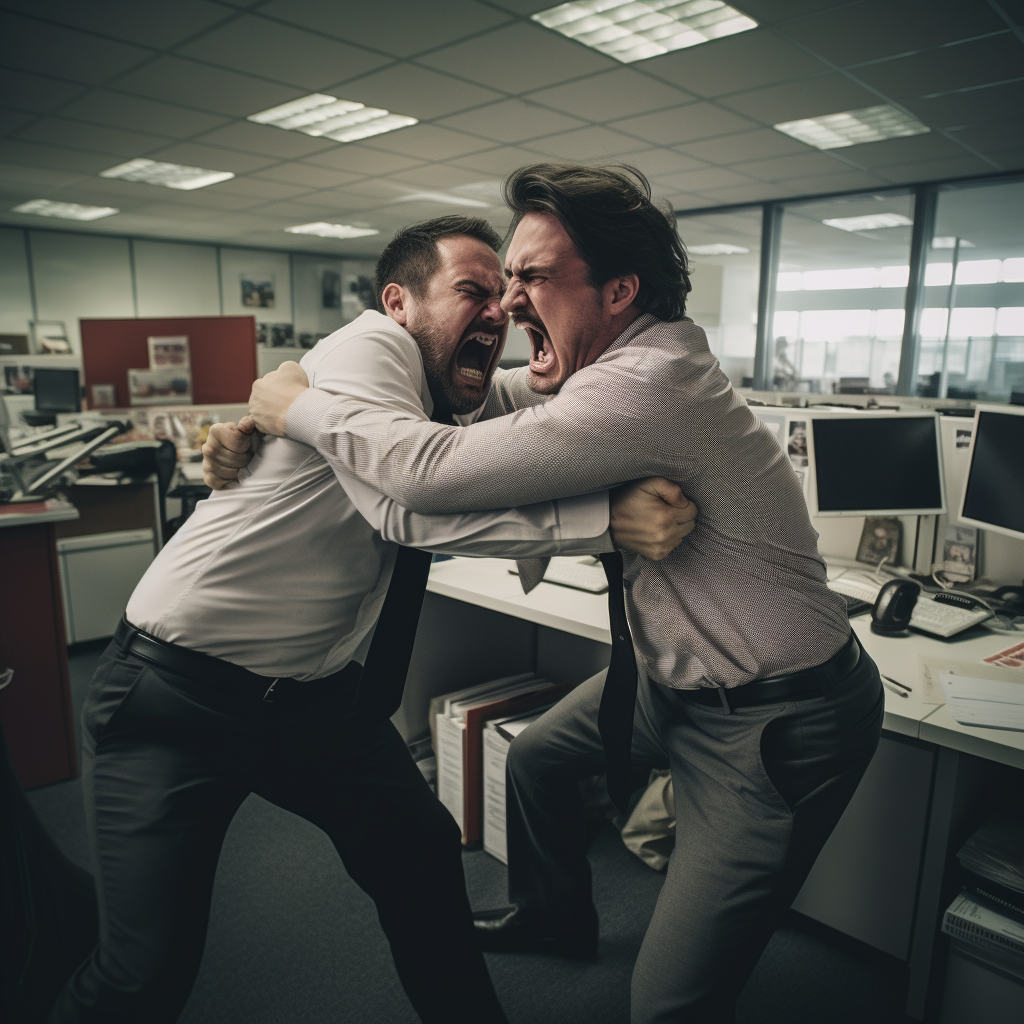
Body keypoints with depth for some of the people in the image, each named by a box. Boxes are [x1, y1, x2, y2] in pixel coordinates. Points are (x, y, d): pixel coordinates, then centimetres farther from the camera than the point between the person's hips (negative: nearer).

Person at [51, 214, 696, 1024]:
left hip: (318, 693, 8)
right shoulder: (369, 347, -18)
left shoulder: (449, 407, 8)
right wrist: (604, 518, -35)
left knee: (424, 855, 11)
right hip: (179, 691, -7)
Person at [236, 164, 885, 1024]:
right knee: (537, 758, 25)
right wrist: (258, 420, -3)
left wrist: (297, 407, -14)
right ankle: (556, 917, 52)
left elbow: (435, 472, -33)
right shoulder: (613, 363, 1)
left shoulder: (647, 383, -31)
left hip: (777, 725, -9)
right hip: (679, 676, 9)